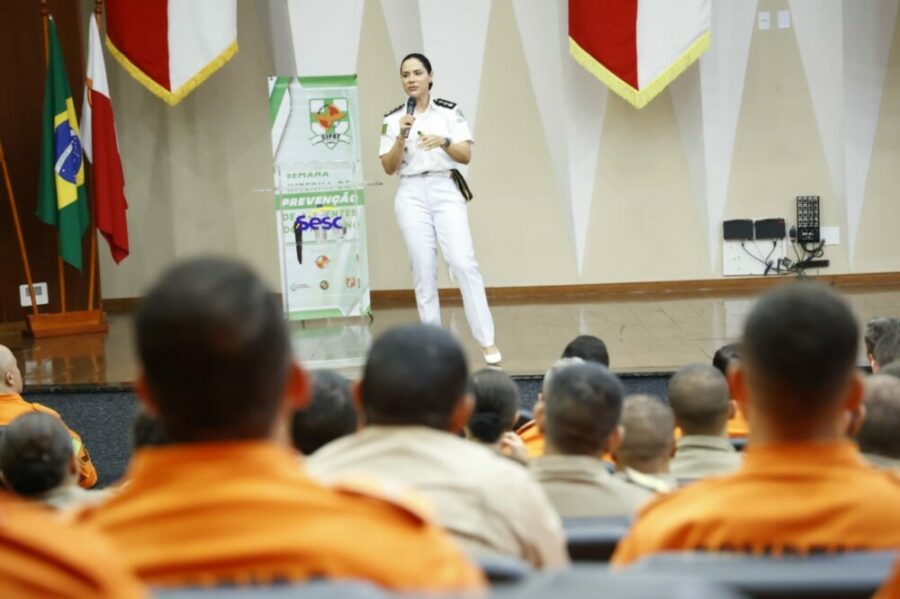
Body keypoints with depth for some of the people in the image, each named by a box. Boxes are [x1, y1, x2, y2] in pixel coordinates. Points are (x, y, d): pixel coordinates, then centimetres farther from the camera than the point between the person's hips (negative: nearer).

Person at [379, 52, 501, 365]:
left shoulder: (450, 111, 2)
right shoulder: (393, 119, 5)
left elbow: (466, 156, -2)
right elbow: (388, 167, 2)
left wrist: (444, 142, -20)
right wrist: (401, 138, -13)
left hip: (446, 191, -1)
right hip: (412, 195, 1)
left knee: (463, 263, -10)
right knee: (423, 269, 2)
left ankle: (487, 341, -8)